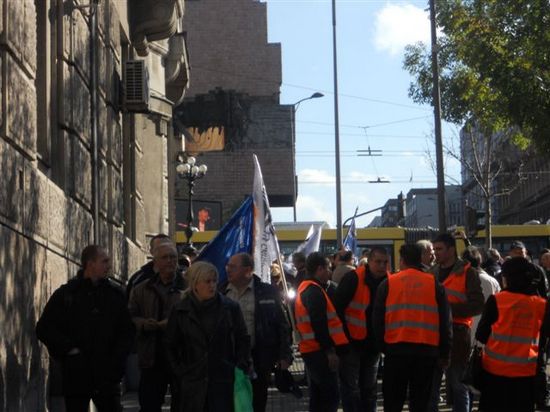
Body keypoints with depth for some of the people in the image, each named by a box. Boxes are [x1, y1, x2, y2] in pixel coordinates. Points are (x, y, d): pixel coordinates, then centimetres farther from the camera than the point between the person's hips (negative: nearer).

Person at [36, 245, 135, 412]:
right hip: (75, 374, -2)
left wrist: (117, 359, -1)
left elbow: (127, 330, 12)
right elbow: (44, 329, 0)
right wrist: (69, 349, -8)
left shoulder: (116, 293, 8)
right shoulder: (65, 294, 1)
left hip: (107, 375, 2)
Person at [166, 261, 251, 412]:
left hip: (223, 380, 0)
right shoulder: (181, 311, 4)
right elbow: (171, 345, 13)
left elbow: (243, 340, 10)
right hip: (192, 383, 1)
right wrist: (179, 370, 5)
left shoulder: (230, 308, 3)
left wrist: (241, 367, 1)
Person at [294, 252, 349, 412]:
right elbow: (319, 325, -22)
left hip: (309, 349, 10)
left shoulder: (304, 289, 17)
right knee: (331, 395, -11)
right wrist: (330, 350, -20)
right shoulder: (315, 292, -15)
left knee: (318, 395, 14)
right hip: (320, 351, -10)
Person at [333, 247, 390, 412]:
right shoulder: (353, 278, -15)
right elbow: (337, 307, -14)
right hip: (352, 342, -5)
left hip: (373, 344, 5)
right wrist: (344, 336, -13)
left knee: (369, 388, 14)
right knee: (350, 388, -4)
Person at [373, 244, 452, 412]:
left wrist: (382, 346, 17)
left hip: (396, 348, -1)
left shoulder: (387, 284, 4)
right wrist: (445, 353, 13)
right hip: (427, 349, 1)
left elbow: (378, 319, 5)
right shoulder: (434, 284, 5)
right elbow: (445, 321, 5)